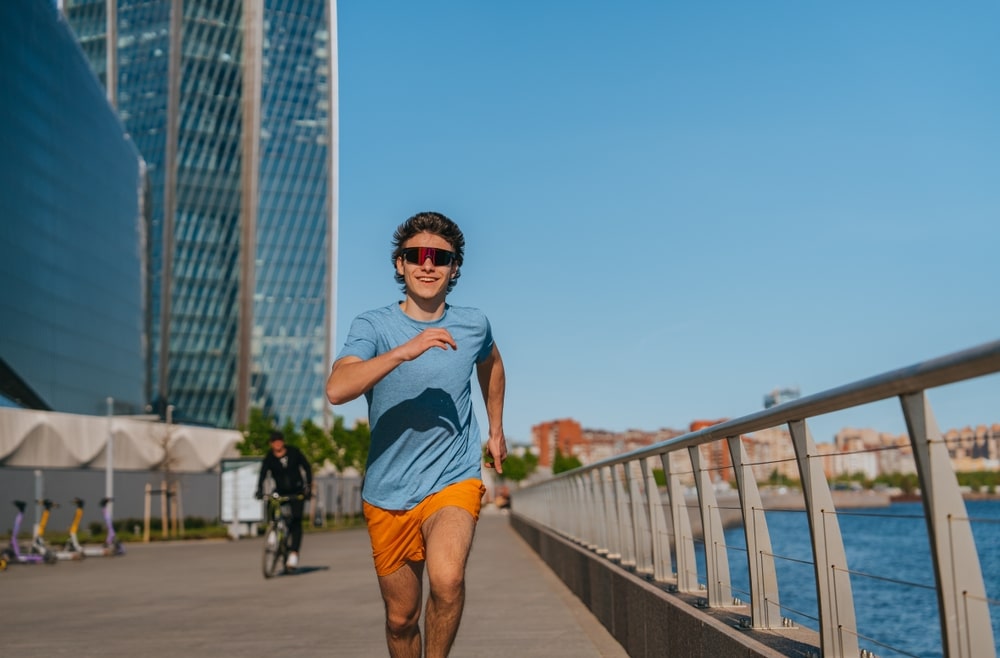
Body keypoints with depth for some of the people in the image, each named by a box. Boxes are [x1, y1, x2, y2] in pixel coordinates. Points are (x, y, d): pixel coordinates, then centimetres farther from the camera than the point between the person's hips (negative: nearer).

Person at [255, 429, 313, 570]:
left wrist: (308, 487, -9)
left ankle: (294, 553, -18)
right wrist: (259, 491, -35)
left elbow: (307, 467, 1)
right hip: (280, 492, 2)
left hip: (297, 492, -2)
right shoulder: (269, 458, -5)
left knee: (296, 521, -14)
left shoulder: (294, 452, -5)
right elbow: (262, 474, -18)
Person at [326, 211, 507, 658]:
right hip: (387, 492, 0)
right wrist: (403, 351, -37)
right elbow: (336, 390, -28)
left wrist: (496, 430, 27)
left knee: (447, 579, -29)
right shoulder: (373, 326, -9)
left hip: (454, 480, 0)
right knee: (401, 617, 12)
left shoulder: (473, 325, 0)